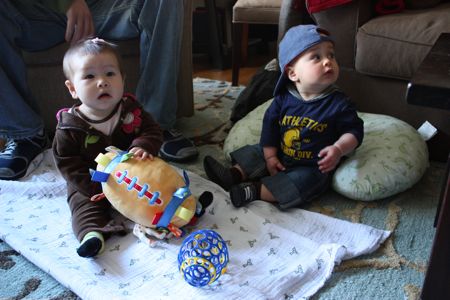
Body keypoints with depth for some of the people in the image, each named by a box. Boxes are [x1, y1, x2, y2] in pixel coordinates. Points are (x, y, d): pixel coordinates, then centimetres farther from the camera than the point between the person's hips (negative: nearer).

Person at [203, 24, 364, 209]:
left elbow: (354, 131, -8)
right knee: (255, 154, 1)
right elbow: (270, 123, 3)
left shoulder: (338, 103, -15)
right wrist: (270, 156, 0)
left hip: (313, 167, -5)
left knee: (304, 181, -29)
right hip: (280, 157, 5)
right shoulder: (283, 98, -7)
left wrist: (338, 149, -27)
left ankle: (255, 191, -32)